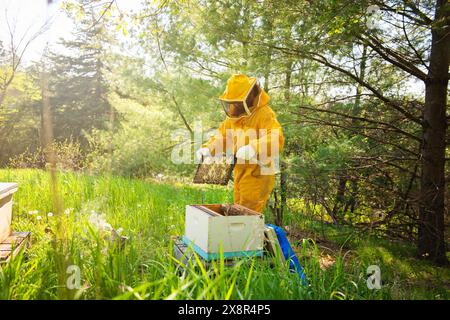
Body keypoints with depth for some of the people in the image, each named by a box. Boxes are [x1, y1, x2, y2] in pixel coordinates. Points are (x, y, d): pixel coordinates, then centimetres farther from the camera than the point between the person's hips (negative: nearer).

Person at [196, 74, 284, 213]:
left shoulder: (264, 114, -16)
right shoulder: (234, 116, 10)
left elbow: (276, 139, -31)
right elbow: (222, 136, 18)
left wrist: (253, 148, -45)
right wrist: (207, 149, 1)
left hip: (258, 173, -8)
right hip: (240, 172, 8)